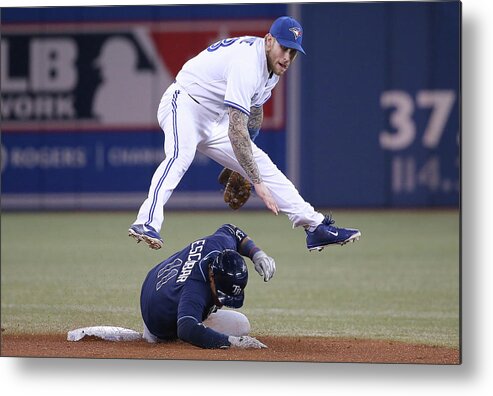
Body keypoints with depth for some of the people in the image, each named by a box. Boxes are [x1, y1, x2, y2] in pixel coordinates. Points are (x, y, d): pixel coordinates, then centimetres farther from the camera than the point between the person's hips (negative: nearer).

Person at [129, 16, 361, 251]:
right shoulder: (247, 64, -30)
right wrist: (257, 182, -35)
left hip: (215, 124, 10)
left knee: (263, 166, 6)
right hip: (183, 104, -10)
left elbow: (255, 109, 21)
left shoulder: (272, 66, 2)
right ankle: (146, 224, -54)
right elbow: (236, 130, -35)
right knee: (181, 155, -38)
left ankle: (316, 226, 11)